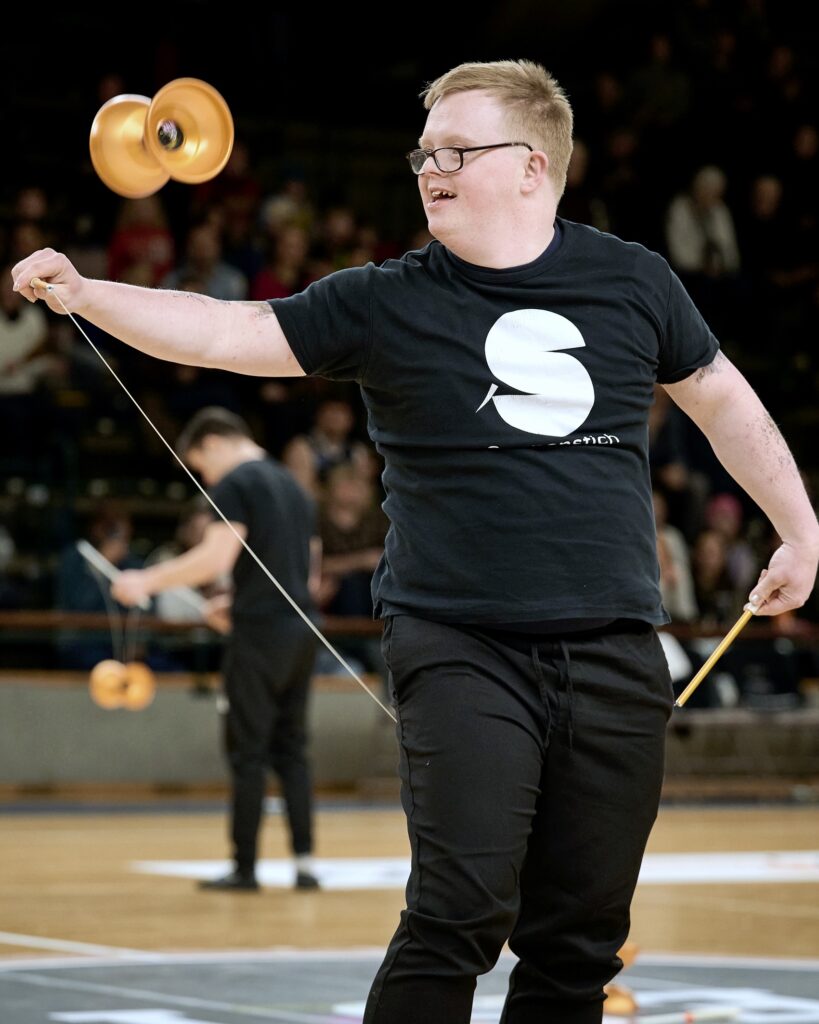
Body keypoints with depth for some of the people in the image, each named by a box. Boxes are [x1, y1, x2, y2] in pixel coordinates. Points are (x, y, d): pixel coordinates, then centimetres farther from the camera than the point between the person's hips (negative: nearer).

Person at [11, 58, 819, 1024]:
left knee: (579, 939, 5)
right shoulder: (385, 303, 1)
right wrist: (82, 293, -17)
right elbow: (225, 332, -6)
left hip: (615, 655, 3)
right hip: (461, 648, -2)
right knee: (460, 914, -15)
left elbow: (720, 399, 21)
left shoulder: (631, 281, 7)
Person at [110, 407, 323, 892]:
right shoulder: (292, 485, 18)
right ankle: (305, 861, 6)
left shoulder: (235, 484, -7)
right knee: (291, 749, 11)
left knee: (249, 752, -1)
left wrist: (147, 581, -12)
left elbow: (216, 557, -19)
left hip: (260, 632, -7)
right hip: (302, 629, 8)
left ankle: (245, 868, 2)